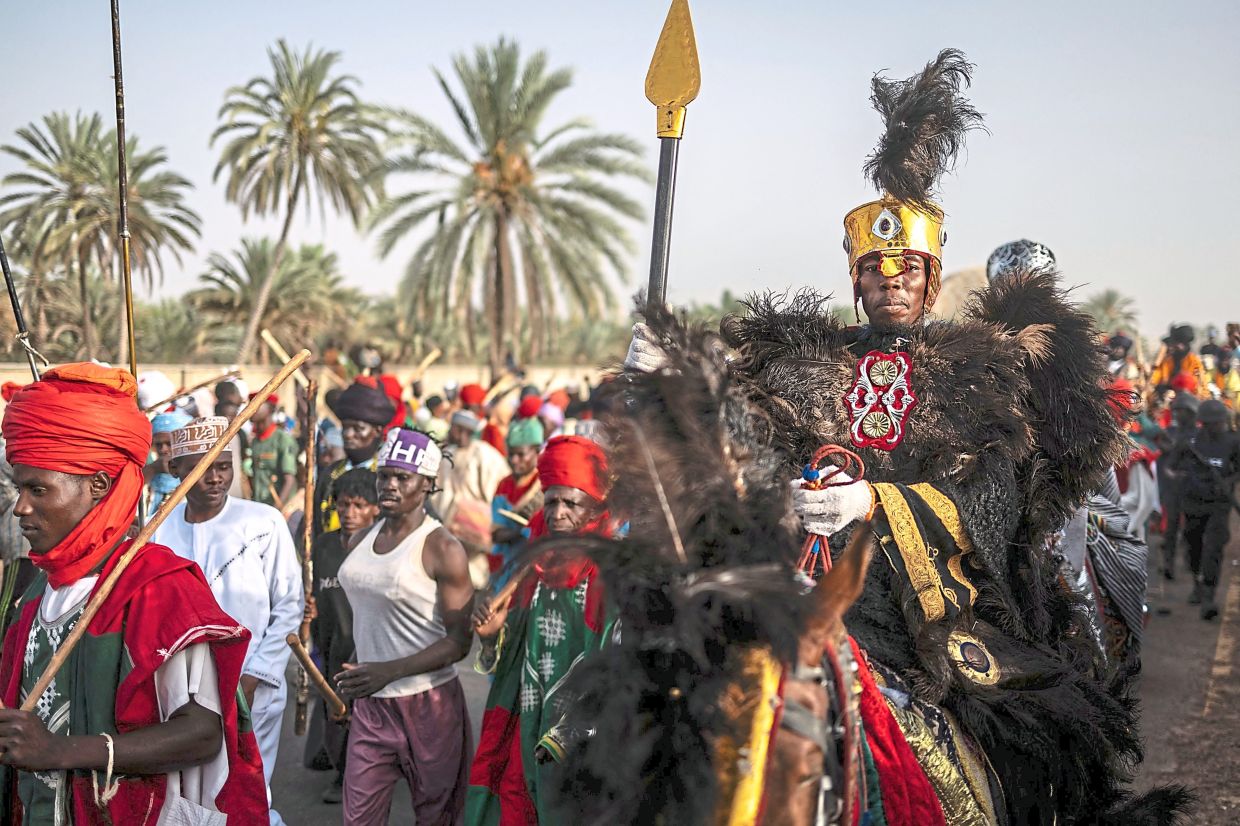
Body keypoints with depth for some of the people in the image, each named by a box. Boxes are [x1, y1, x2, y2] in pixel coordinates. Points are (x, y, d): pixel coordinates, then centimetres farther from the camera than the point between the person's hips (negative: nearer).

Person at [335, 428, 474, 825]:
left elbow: (460, 640, -15)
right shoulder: (365, 539, 8)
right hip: (371, 703, 6)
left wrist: (390, 671, -24)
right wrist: (352, 680, 15)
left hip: (428, 705, -5)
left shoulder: (442, 549, -13)